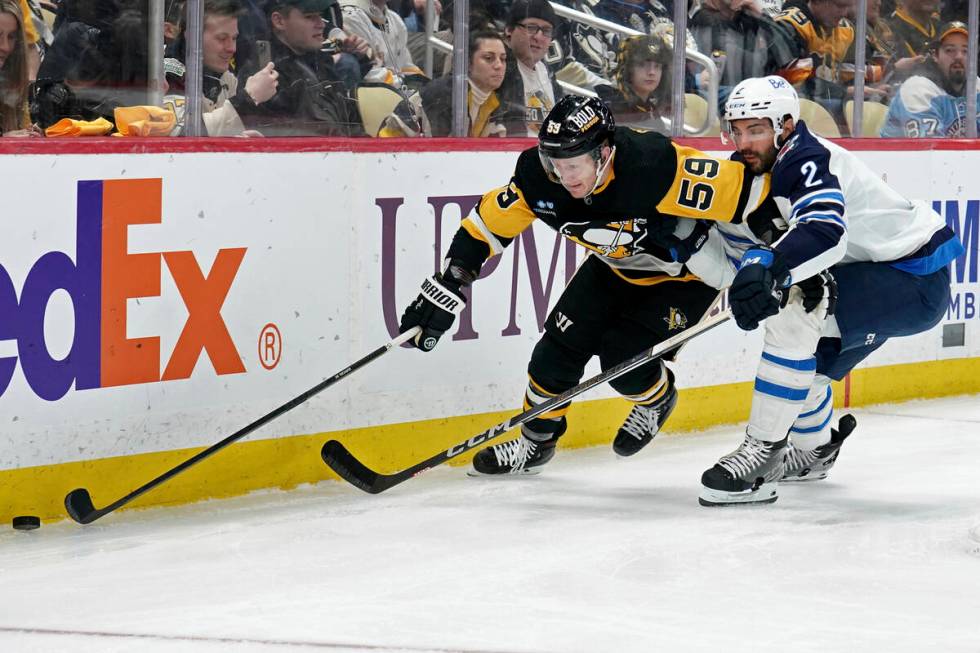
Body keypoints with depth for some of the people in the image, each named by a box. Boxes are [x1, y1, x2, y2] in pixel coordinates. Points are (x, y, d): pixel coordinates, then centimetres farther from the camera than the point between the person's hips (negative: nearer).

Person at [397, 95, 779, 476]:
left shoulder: (656, 169, -40)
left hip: (686, 272, -5)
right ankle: (534, 443, 22)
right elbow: (487, 226, -10)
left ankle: (657, 398, 19)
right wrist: (447, 287, -13)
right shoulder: (539, 177, -23)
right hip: (616, 266, 5)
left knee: (622, 357, -16)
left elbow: (743, 191, -35)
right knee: (562, 341, -1)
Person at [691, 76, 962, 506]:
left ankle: (761, 453, -26)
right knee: (806, 356, 23)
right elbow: (732, 269, 9)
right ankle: (811, 452, 50)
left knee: (792, 312, -28)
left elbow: (826, 232, -42)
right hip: (880, 275, 11)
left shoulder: (806, 160, -23)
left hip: (917, 279, -11)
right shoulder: (758, 176, 7)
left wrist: (770, 267, -56)